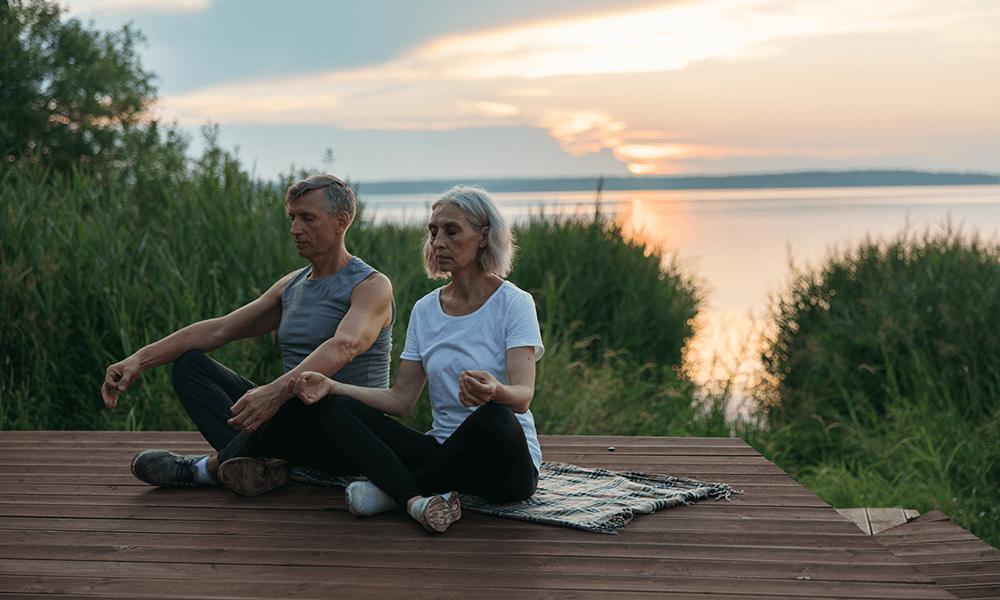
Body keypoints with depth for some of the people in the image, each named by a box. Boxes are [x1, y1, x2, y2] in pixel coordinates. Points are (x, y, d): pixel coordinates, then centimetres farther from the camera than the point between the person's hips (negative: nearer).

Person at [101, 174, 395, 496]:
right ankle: (257, 464, -29)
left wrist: (276, 390, -49)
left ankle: (212, 466, -15)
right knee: (189, 364, -2)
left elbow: (343, 347, -32)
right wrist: (141, 359, -3)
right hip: (289, 419, 7)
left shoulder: (372, 286, -11)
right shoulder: (292, 285, 14)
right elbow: (219, 329, 9)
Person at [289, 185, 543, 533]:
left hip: (505, 459, -5)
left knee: (493, 417, -39)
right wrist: (331, 386, -8)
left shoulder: (513, 303, -7)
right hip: (444, 450, 5)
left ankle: (393, 490, -17)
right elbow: (400, 399, 6)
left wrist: (494, 391, -44)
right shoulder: (425, 310, 9)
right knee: (340, 410, -10)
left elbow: (523, 396, -20)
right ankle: (416, 500, -33)